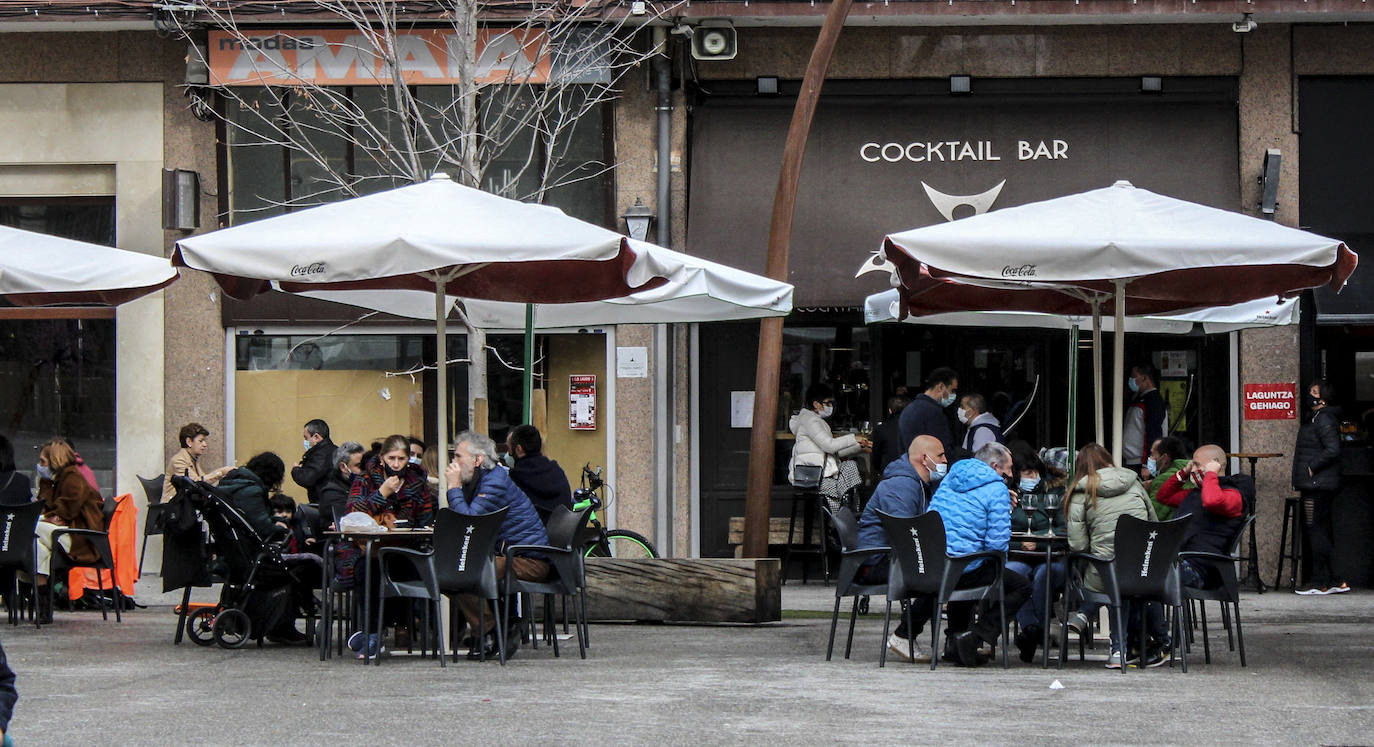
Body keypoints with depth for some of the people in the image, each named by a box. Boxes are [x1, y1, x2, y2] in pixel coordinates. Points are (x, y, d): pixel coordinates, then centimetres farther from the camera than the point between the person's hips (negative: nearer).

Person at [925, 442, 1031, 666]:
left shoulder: (949, 480, 15)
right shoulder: (997, 490, -6)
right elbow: (997, 542, -14)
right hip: (965, 571, -7)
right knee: (1021, 587, 9)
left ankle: (953, 642, 29)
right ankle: (974, 637, -5)